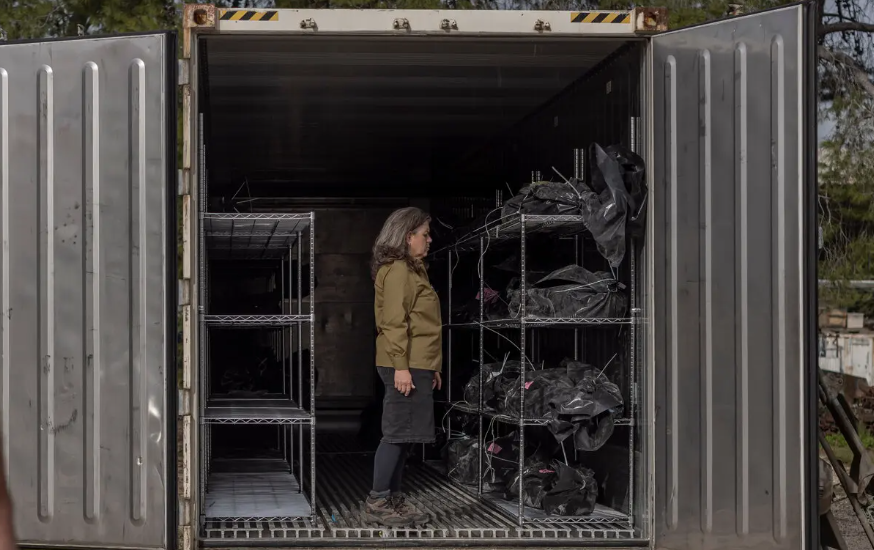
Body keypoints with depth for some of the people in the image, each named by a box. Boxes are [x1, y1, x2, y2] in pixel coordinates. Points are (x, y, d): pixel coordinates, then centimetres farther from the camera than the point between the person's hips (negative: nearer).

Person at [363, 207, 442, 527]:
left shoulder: (412, 270, 20)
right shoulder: (397, 270, -11)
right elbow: (395, 323, -18)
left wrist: (431, 367, 20)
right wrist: (401, 366, -22)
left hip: (417, 366, 10)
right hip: (404, 367, -10)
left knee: (404, 435, 12)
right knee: (399, 433, -7)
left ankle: (393, 500, 17)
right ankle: (377, 503, -3)